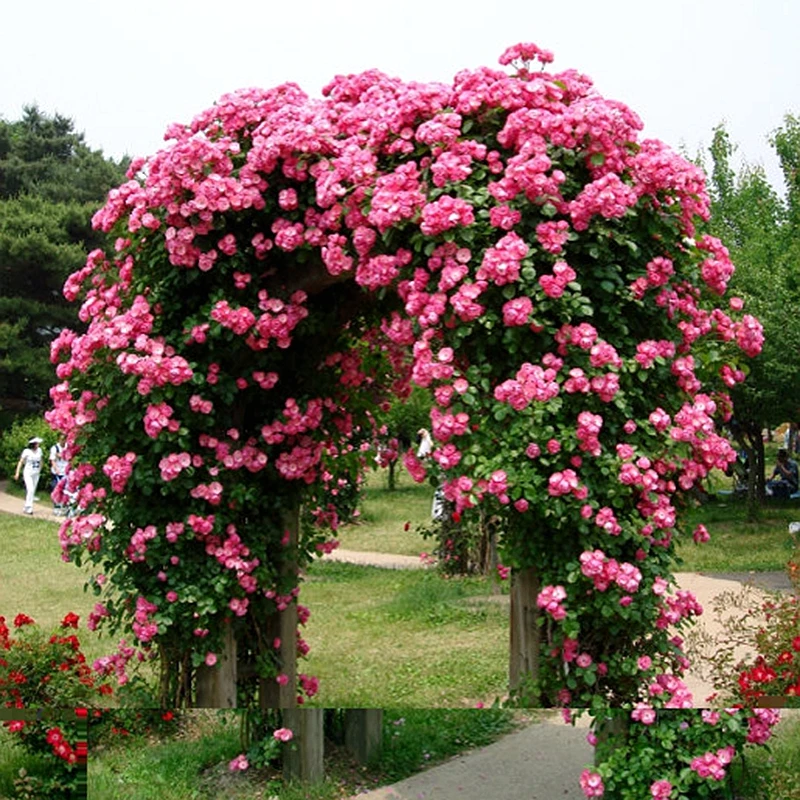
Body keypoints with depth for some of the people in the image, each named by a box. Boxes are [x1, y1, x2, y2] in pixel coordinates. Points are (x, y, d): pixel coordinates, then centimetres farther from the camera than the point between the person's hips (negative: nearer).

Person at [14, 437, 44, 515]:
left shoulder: (39, 450, 3)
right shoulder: (27, 451, -10)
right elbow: (20, 462, -7)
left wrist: (39, 470, 14)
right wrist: (17, 473, -13)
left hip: (36, 474, 5)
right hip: (28, 473, -5)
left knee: (33, 491, 7)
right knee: (30, 490, -18)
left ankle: (26, 508, 17)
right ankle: (28, 507, -12)